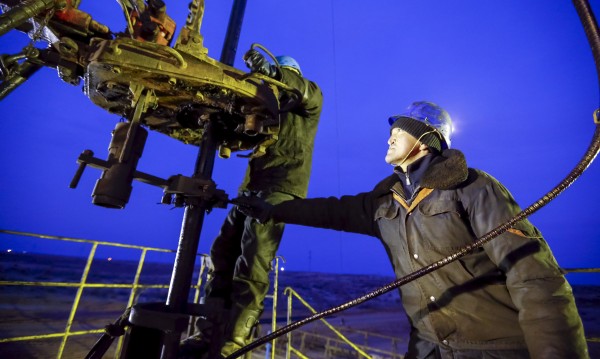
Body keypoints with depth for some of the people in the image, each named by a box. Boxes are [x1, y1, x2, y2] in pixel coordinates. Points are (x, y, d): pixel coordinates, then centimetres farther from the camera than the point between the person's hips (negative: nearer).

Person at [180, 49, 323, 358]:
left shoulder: (311, 97, 17)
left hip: (282, 185, -7)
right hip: (253, 183, 7)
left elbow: (306, 92, -8)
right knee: (223, 254, -1)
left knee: (252, 262, -16)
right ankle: (209, 333, 5)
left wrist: (271, 71, -21)